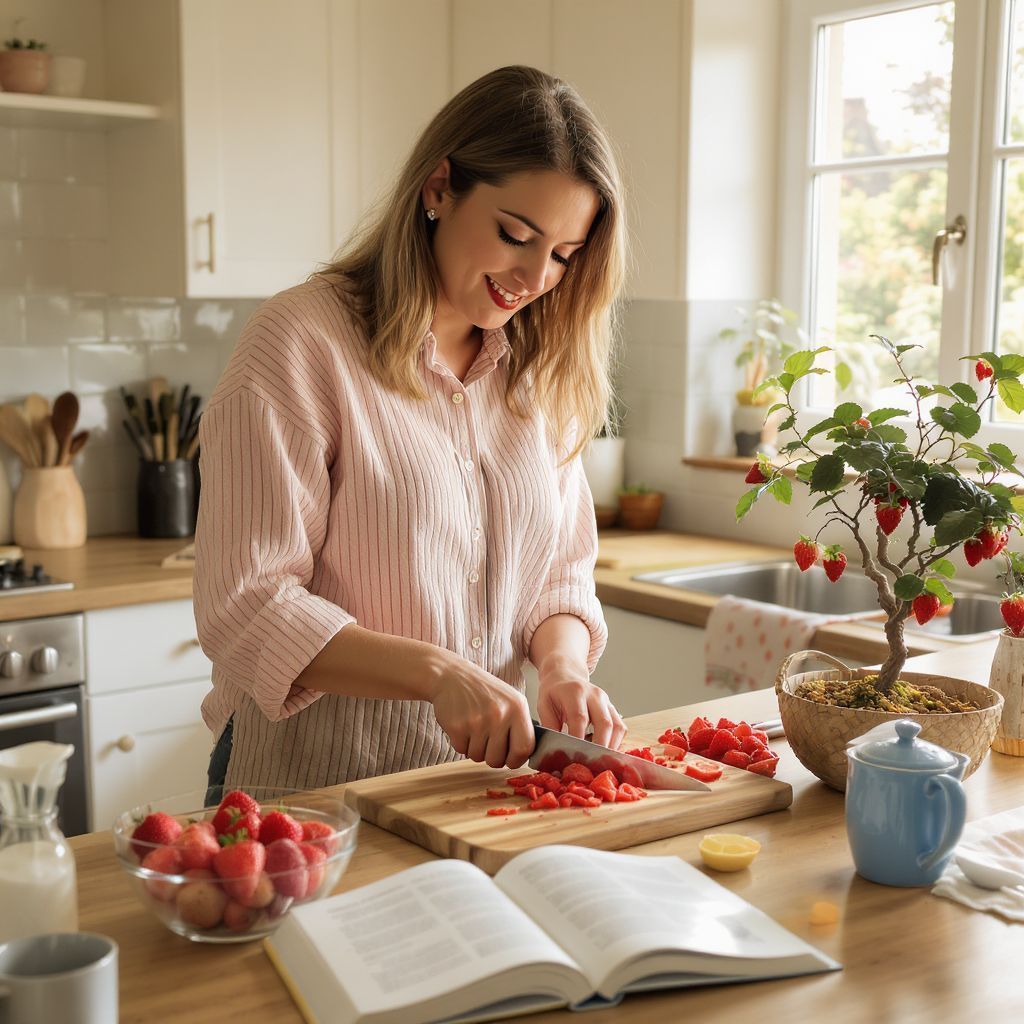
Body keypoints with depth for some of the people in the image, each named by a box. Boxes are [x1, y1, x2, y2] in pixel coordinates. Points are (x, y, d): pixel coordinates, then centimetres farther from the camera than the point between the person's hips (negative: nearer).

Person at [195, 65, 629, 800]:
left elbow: (561, 574, 12)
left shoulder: (537, 369, 9)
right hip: (311, 785, -5)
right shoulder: (304, 340, -11)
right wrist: (438, 673, -25)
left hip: (484, 775, 6)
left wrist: (561, 662, -10)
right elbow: (246, 609, -15)